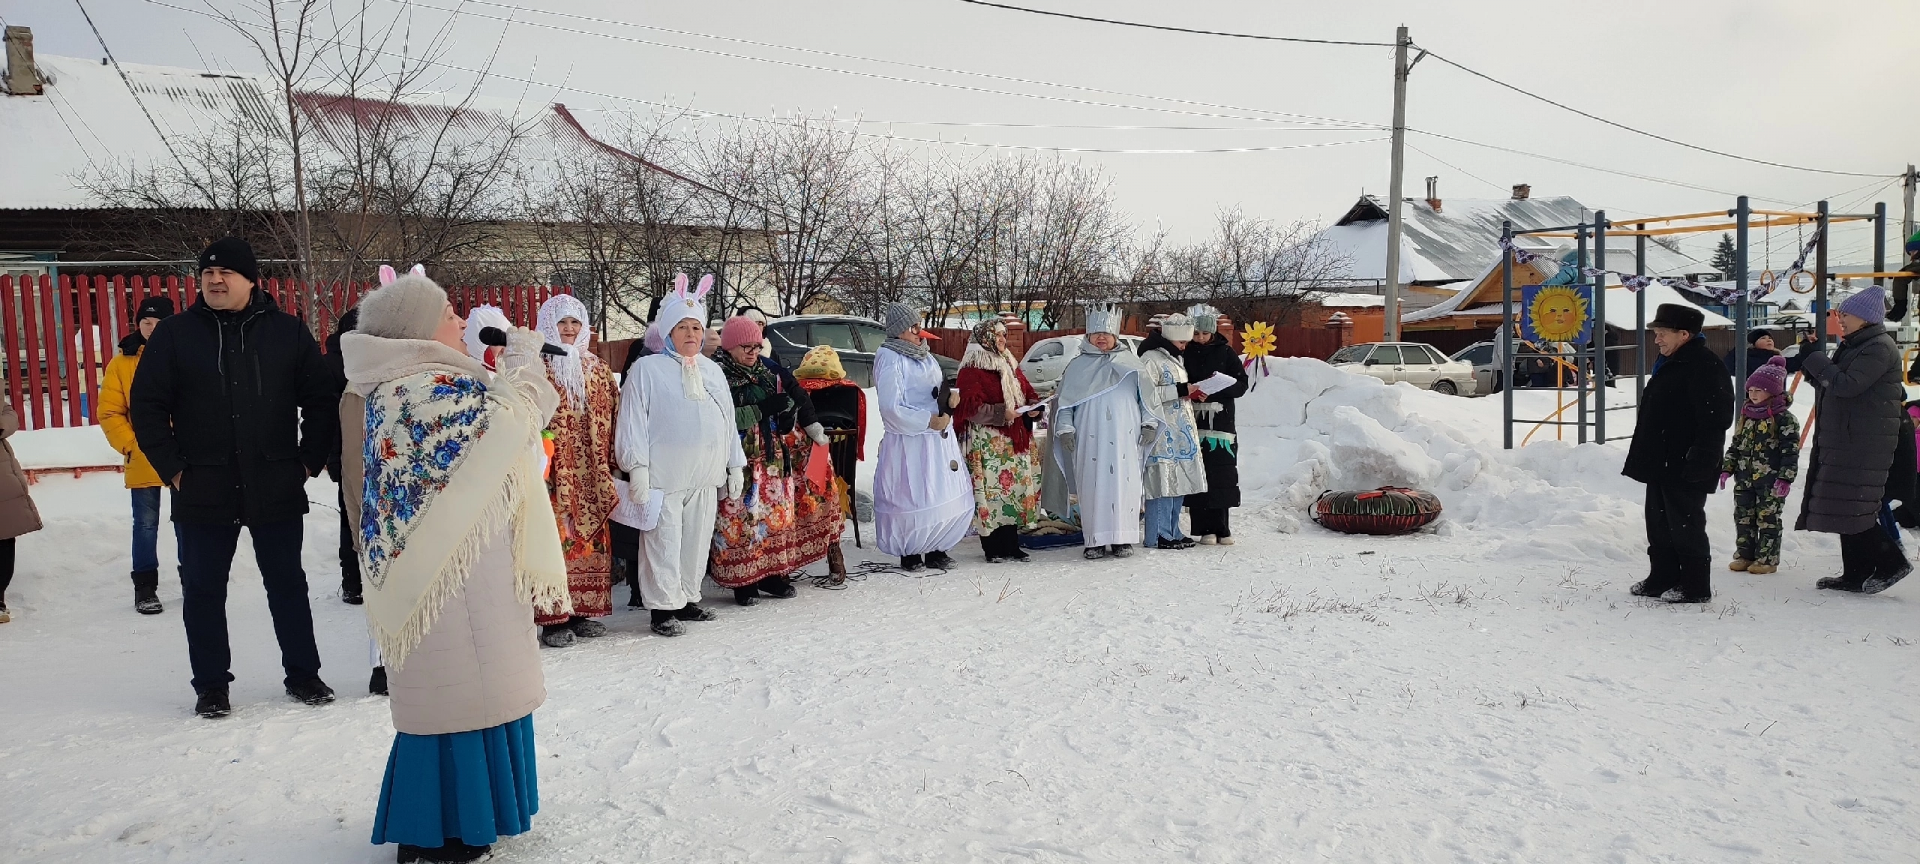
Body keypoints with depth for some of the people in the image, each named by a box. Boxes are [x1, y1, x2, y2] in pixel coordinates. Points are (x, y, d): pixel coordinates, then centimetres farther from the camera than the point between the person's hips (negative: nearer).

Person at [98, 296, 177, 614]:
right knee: (146, 525, 7)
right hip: (142, 463, 0)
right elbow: (109, 413, 2)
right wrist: (129, 445, -8)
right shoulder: (122, 363, 3)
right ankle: (145, 588, 17)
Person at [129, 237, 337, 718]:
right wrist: (173, 469, -4)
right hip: (201, 492, 0)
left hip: (276, 490, 0)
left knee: (287, 583, 10)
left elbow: (320, 402, 5)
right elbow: (146, 406, 3)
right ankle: (211, 684, 22)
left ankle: (303, 673, 22)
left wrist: (308, 462, -1)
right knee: (203, 590, 8)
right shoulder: (175, 334, 1)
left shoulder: (288, 332, 2)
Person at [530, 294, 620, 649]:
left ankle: (584, 611, 16)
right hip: (553, 472, -5)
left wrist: (612, 463, 8)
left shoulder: (598, 369, 15)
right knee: (554, 540, -6)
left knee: (592, 539, 6)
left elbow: (613, 417, 14)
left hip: (591, 473, 5)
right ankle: (553, 618, -1)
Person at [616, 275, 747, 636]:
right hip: (664, 474, -5)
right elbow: (633, 421, -5)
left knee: (698, 539, 11)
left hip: (706, 474, 6)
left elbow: (728, 421, 21)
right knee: (664, 540, -3)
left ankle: (687, 598, 23)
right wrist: (637, 467, -12)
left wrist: (736, 465, 19)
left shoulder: (713, 370, 17)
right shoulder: (647, 368, -1)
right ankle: (664, 606, 5)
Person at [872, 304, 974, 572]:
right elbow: (892, 408, -17)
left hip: (940, 438, 8)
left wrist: (951, 397, -1)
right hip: (909, 441, -8)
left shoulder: (926, 357, 13)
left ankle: (935, 550, 21)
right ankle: (910, 555, 11)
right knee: (913, 499, -3)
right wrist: (929, 421, -19)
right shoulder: (890, 359, -11)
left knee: (947, 497, 9)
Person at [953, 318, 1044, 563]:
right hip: (986, 442, -7)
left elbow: (1028, 392, 23)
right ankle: (993, 549, -1)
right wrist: (1001, 413, -22)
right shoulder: (971, 369, -7)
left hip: (1015, 441, 8)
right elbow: (971, 407, -15)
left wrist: (1033, 407, 1)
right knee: (991, 490, -8)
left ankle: (1011, 545, 15)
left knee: (1014, 489, 8)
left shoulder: (1010, 365, 18)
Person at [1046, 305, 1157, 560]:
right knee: (1093, 487, -3)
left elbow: (1147, 396, 14)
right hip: (1090, 439, 0)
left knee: (1124, 485, -2)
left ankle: (1123, 538, 5)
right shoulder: (1077, 366, 12)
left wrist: (1149, 423, 5)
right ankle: (1095, 540, 4)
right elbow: (1064, 400, 10)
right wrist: (1065, 428, 0)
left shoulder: (1130, 363, 14)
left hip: (1125, 438, 1)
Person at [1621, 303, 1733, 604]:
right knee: (1659, 523, 16)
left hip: (1683, 469, -10)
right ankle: (1662, 578, 26)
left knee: (1685, 526, -2)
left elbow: (1715, 420, -22)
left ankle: (1695, 587, 8)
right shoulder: (1669, 364, 16)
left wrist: (1700, 461, -24)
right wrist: (1645, 458, 22)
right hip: (1660, 464, 10)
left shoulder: (1704, 366, -16)